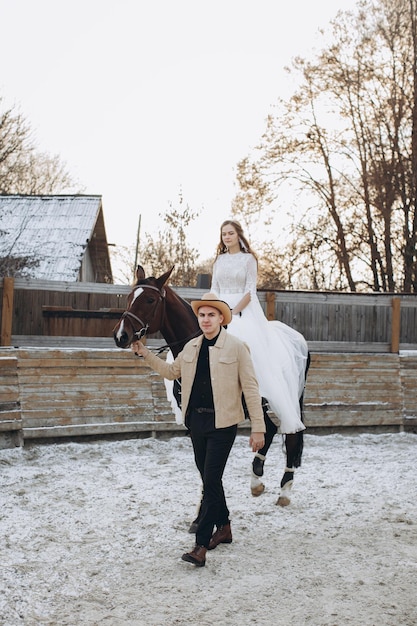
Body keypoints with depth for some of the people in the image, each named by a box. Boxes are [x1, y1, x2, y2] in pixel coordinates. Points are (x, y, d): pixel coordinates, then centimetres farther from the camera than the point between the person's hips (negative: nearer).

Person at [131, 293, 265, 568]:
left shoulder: (236, 347, -9)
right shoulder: (191, 347, 8)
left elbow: (251, 388, -10)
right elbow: (171, 372, 23)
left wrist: (258, 429, -13)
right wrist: (145, 353, 13)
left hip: (223, 424, -6)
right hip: (196, 421, 6)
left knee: (211, 480, -9)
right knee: (209, 478, 16)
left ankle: (201, 545, -6)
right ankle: (224, 527, 35)